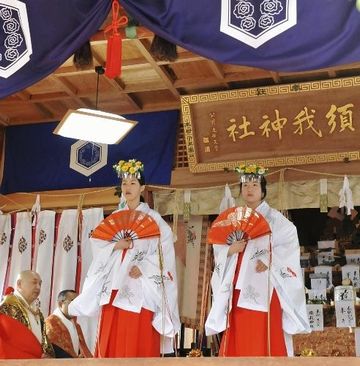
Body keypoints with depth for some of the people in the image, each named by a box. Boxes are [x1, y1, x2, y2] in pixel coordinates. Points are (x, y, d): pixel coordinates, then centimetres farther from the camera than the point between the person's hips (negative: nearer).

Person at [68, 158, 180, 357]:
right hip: (114, 288, 4)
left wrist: (143, 267, -18)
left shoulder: (153, 218, 4)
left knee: (138, 345, -7)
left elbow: (165, 249, -6)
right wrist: (115, 245, -11)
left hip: (139, 290, -4)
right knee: (111, 343, 0)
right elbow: (97, 244, 8)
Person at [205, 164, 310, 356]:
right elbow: (218, 249, 13)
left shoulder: (274, 218, 5)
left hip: (263, 287, -4)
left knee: (264, 338, -10)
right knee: (238, 340, 1)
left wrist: (269, 260, -19)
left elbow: (289, 243, -8)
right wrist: (229, 250, -8)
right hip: (238, 288, 4)